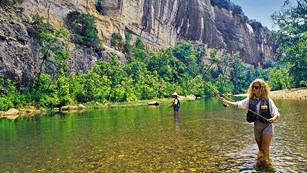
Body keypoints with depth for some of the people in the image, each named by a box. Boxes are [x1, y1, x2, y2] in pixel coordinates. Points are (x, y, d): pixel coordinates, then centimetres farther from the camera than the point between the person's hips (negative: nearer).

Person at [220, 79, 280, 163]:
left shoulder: (268, 100, -10)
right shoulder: (250, 100, 0)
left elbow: (276, 113, -14)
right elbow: (238, 104, -9)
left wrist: (274, 118, -37)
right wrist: (226, 102, -22)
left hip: (267, 127, -4)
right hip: (256, 127, 4)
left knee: (265, 149, -4)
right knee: (260, 149, 17)